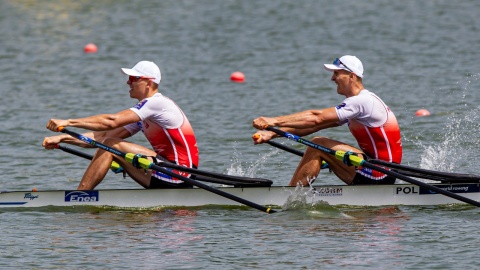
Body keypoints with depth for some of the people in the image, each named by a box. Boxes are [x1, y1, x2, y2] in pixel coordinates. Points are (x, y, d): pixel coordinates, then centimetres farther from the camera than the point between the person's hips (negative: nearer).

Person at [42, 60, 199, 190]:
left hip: (178, 176, -10)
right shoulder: (142, 114, 17)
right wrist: (62, 139, 3)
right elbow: (105, 135, 11)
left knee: (109, 145, -12)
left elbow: (111, 122, -20)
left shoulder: (157, 103, -12)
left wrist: (68, 122, -19)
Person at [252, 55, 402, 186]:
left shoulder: (362, 101, -15)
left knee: (318, 145, -13)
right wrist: (273, 133, 3)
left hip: (380, 175, -10)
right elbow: (314, 126, 11)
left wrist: (274, 121, -19)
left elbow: (316, 118, -20)